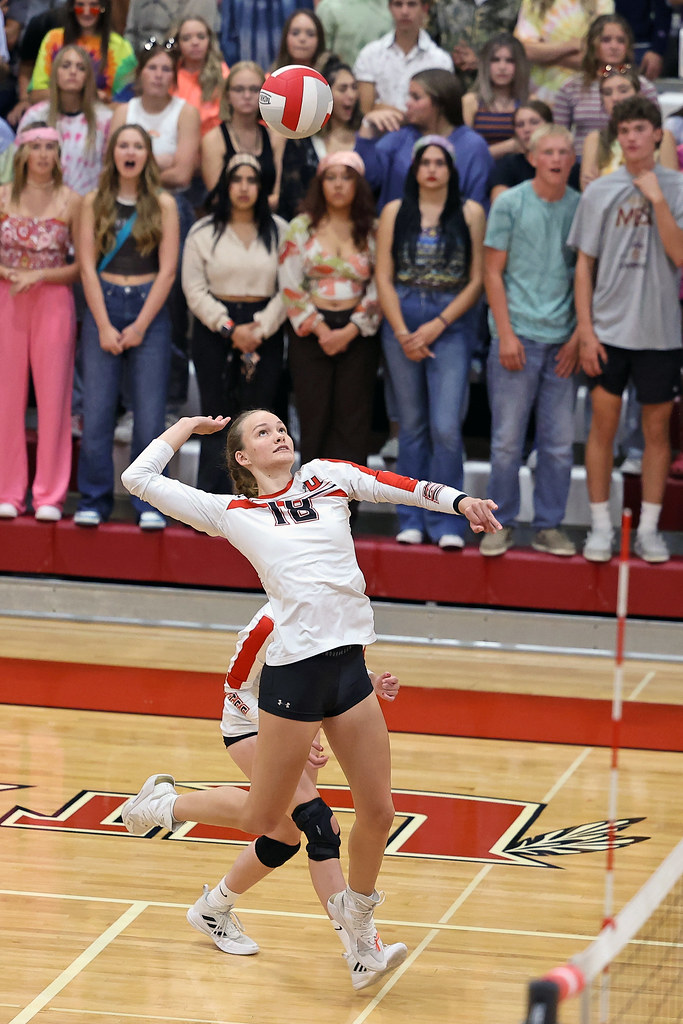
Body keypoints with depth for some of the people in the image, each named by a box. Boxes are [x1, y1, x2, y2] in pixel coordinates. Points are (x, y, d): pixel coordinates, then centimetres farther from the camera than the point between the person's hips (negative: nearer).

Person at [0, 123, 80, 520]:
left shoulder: (71, 201, 0)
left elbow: (83, 265, -1)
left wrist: (40, 275, -12)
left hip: (54, 302, -1)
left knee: (53, 398, -1)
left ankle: (50, 496, 5)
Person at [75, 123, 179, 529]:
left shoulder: (163, 204, 3)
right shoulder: (94, 203, 6)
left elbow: (167, 270, -1)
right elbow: (88, 266, 2)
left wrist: (140, 326, -7)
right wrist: (104, 326, -7)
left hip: (150, 311, -1)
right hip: (103, 307, 1)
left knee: (149, 413, -3)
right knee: (97, 411, -2)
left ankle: (149, 504, 5)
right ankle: (95, 500, 7)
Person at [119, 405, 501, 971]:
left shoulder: (326, 477, 15)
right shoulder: (233, 512, 6)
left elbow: (401, 486, 9)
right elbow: (140, 477, 9)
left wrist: (458, 500, -7)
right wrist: (186, 427, 21)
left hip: (349, 664, 4)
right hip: (294, 672, -4)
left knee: (378, 812, 8)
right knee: (261, 817, 7)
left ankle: (356, 913, 33)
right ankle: (163, 803, 33)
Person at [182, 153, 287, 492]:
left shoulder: (278, 231, 6)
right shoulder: (204, 232, 4)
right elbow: (194, 288, -1)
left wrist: (261, 328, -10)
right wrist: (229, 329, -10)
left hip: (265, 332, 1)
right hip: (214, 332, -1)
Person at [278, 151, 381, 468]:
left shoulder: (371, 232, 7)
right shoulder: (301, 228, 5)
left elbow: (378, 290, 1)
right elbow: (290, 287, -1)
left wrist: (349, 332, -10)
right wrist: (320, 329, -9)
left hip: (357, 335, 0)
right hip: (311, 334, 0)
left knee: (352, 425, -2)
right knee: (314, 421, -2)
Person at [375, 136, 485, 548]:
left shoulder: (470, 213, 2)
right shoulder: (395, 212, 8)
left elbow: (477, 280, -1)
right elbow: (383, 277, 5)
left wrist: (437, 326, -8)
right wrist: (403, 333, -5)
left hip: (452, 324, -2)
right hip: (402, 322, 2)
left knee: (446, 427, -10)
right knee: (412, 425, 7)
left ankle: (446, 523, -1)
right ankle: (412, 519, 14)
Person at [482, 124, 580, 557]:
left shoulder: (581, 207, 5)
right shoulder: (510, 203, -1)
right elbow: (493, 271, 0)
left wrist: (579, 334, 1)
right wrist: (505, 334, -7)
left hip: (563, 341, 2)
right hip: (518, 336, -2)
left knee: (560, 441, 5)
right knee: (508, 439, 1)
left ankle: (550, 526, 14)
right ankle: (502, 524, 11)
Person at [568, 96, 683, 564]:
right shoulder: (600, 192, 3)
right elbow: (585, 265, 4)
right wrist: (586, 330, -2)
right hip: (608, 329, 1)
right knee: (604, 424, 2)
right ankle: (601, 526, 11)